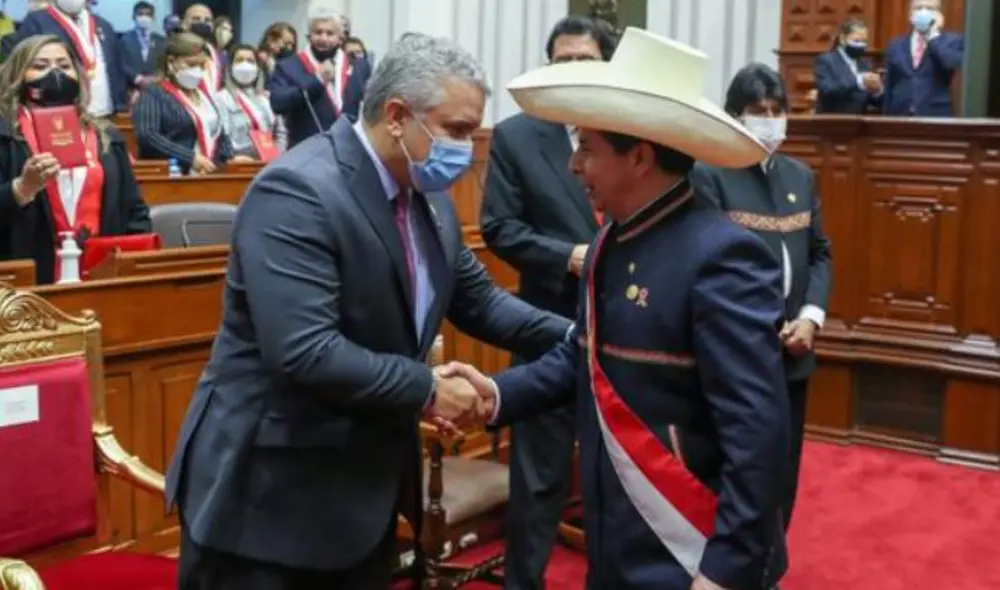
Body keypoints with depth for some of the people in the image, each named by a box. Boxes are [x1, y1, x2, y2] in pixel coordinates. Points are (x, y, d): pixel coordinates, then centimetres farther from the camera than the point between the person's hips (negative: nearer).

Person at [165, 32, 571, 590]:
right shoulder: (297, 191, -23)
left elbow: (477, 297, 13)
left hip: (365, 483, 8)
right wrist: (427, 390, -21)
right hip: (270, 485, -8)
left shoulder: (428, 196, 5)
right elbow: (305, 352, -31)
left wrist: (569, 338, -3)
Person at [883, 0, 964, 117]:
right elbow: (888, 87, 14)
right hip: (900, 118, 3)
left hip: (937, 117, -2)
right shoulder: (896, 45, 15)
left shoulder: (953, 40, 6)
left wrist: (934, 35, -6)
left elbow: (954, 64, -16)